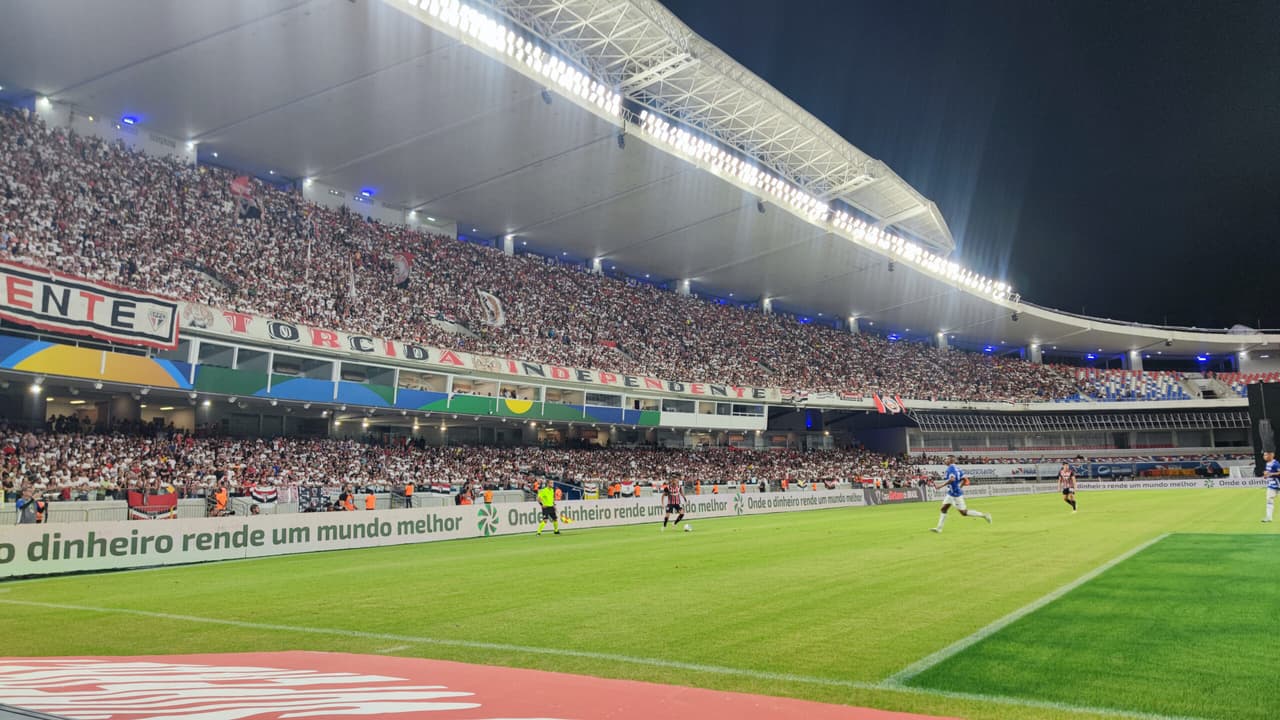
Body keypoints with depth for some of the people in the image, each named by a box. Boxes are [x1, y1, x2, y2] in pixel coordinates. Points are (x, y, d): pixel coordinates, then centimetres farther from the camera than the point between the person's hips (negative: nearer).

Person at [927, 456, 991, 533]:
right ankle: (939, 528, 6)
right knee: (944, 509, 7)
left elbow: (952, 479, -30)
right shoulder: (957, 469, 12)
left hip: (956, 494, -10)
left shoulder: (950, 468, -15)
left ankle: (984, 515, 4)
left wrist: (941, 485, -27)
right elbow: (964, 480, 13)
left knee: (964, 512, -3)